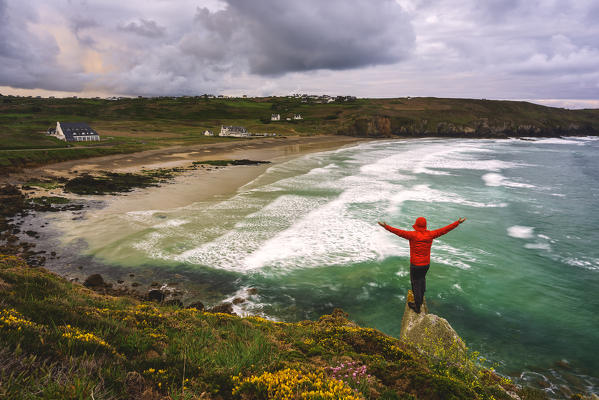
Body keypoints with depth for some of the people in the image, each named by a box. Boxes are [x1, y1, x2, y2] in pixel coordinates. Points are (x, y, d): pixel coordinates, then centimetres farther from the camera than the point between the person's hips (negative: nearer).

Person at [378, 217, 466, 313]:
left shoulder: (413, 235, -22)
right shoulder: (430, 234, -8)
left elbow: (399, 232, -30)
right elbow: (444, 229, -2)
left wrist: (386, 226, -30)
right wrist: (458, 222, 6)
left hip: (415, 265, -5)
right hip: (426, 264, 5)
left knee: (416, 284, 9)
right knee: (422, 278, 30)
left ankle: (417, 307, 19)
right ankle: (421, 299, 48)